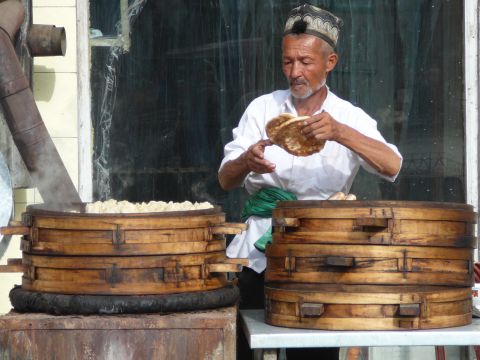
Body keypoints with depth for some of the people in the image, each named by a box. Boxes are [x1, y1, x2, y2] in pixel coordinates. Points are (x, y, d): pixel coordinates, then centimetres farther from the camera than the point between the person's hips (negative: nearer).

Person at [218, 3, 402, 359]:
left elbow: (392, 167, -14)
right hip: (260, 246, 1)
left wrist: (340, 133, -30)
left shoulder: (350, 118, 4)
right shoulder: (263, 108, 8)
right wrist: (245, 162, -21)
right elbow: (225, 180, 3)